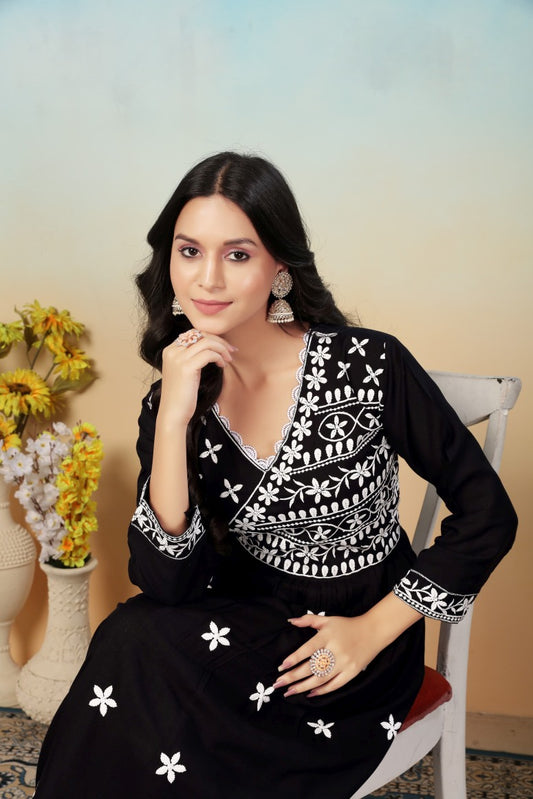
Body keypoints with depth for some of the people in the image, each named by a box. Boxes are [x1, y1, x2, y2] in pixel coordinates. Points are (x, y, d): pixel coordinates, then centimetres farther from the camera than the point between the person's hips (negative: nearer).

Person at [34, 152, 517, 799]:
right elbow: (166, 582, -16)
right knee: (134, 638, -25)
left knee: (136, 652, -23)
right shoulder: (170, 403, -6)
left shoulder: (369, 367, -17)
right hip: (247, 624, 4)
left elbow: (488, 515, -9)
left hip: (358, 640, -3)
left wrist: (375, 629, -12)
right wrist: (173, 418, -25)